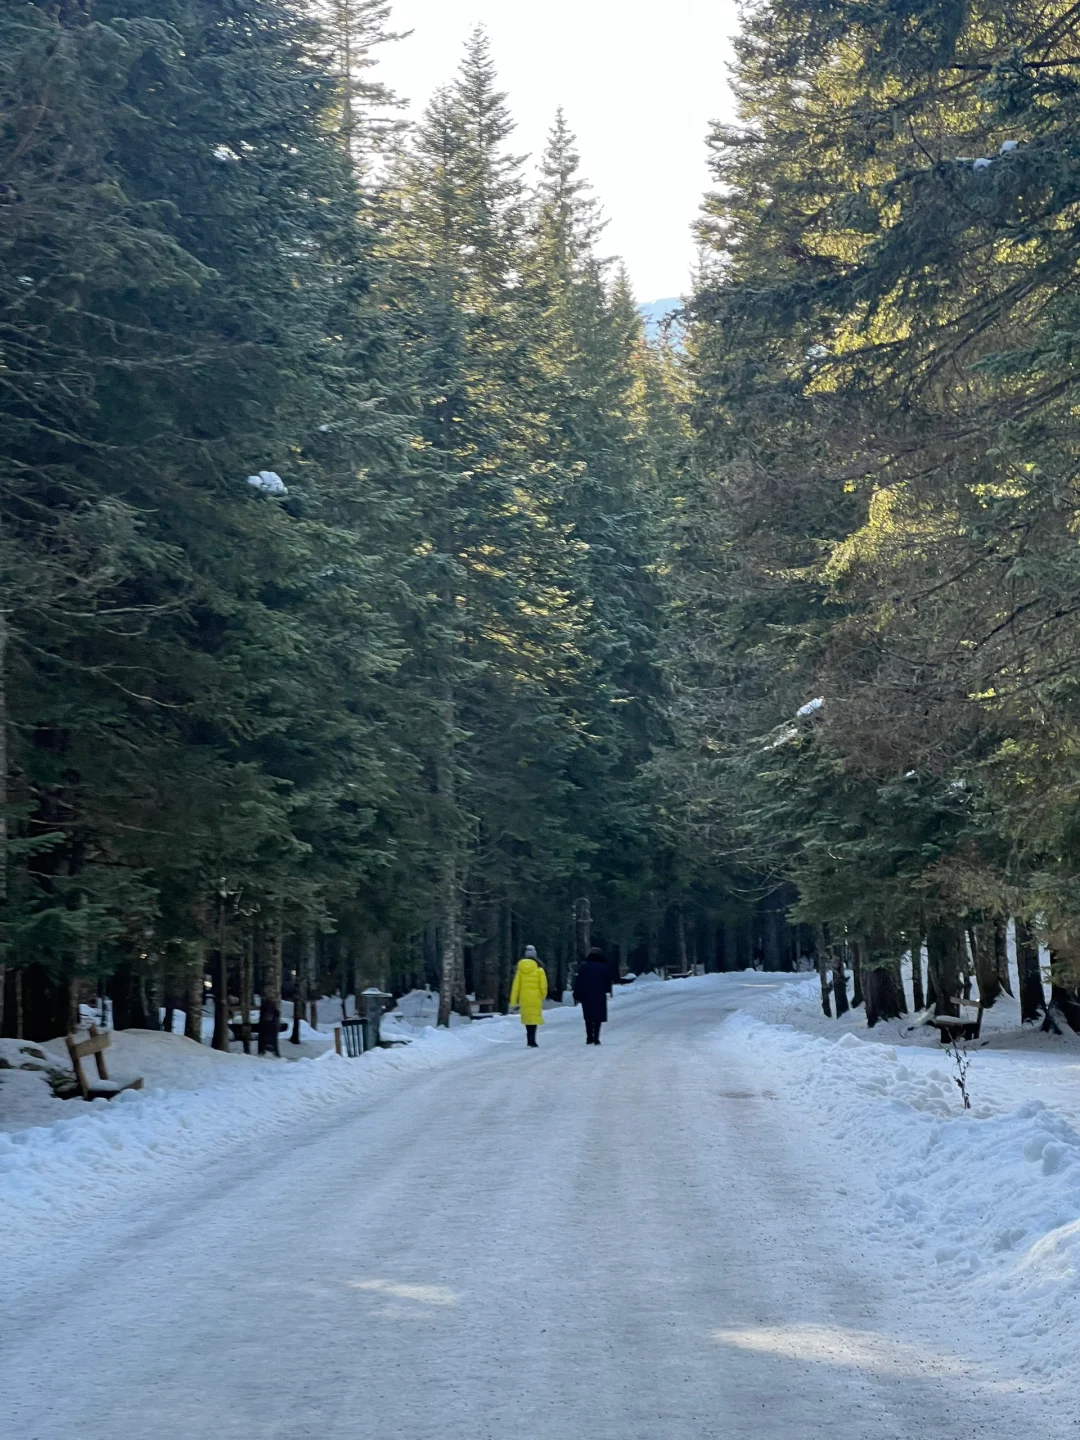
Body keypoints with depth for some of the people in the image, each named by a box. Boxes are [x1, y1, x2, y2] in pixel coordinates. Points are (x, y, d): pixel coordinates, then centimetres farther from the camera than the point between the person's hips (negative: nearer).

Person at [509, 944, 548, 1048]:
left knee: (527, 1016, 17)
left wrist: (513, 1001, 5)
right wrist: (544, 996, 13)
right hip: (535, 997, -3)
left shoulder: (520, 968, 3)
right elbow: (543, 984, -6)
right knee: (534, 1017, -1)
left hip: (524, 997, 3)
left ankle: (530, 1040, 23)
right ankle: (532, 1041, -11)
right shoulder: (538, 968, -6)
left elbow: (515, 985, 2)